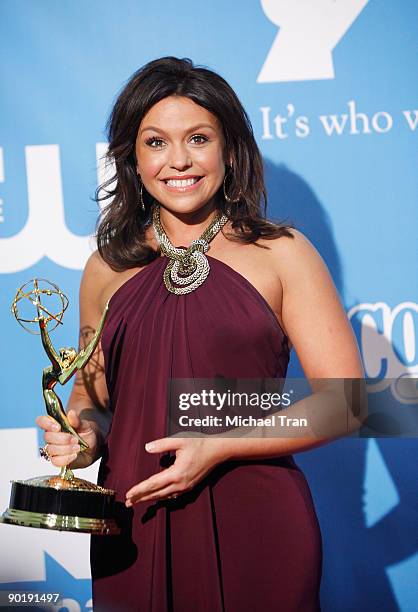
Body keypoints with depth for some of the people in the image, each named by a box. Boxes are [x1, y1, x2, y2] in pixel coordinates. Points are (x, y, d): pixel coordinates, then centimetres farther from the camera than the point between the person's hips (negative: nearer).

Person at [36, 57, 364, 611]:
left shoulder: (281, 253, -1)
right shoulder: (107, 270, 7)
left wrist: (219, 446, -14)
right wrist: (83, 431, -3)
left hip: (254, 528, -2)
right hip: (134, 529, 3)